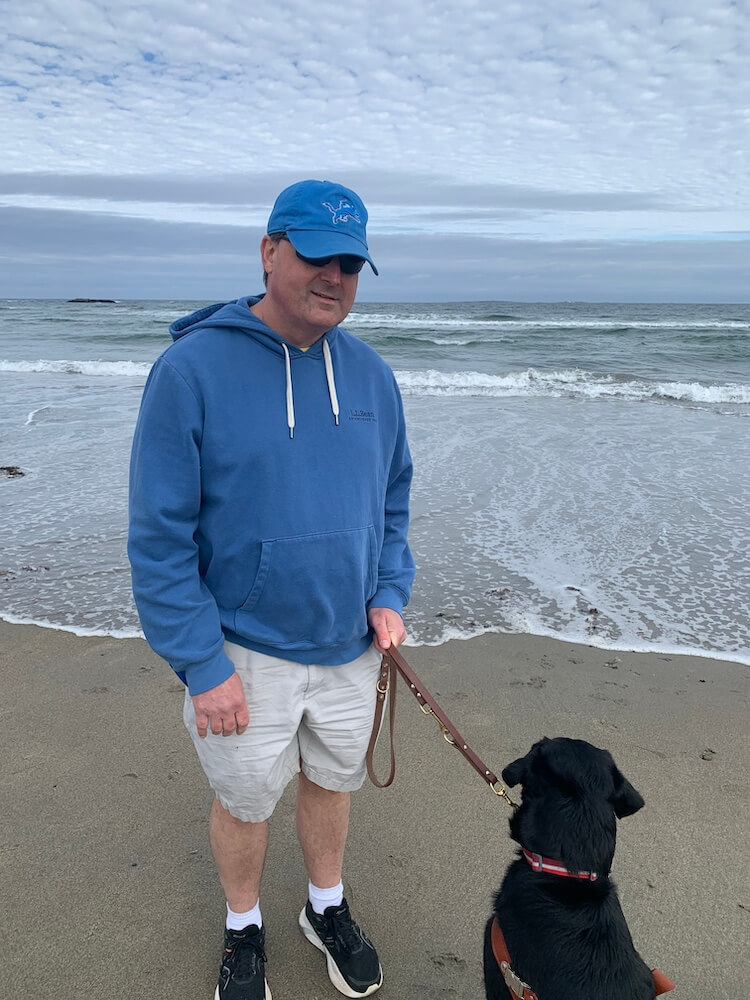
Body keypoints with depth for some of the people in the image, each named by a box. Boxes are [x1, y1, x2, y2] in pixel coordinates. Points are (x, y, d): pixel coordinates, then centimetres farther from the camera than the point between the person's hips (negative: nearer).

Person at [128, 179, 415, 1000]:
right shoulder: (191, 369, -17)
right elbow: (159, 536, -16)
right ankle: (243, 930, 47)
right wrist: (202, 665, -16)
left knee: (331, 782, 23)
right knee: (244, 801, 17)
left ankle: (328, 911, 51)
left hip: (350, 645, 5)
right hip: (243, 651, -4)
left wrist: (389, 595, -2)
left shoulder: (370, 374, -1)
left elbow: (392, 500, 10)